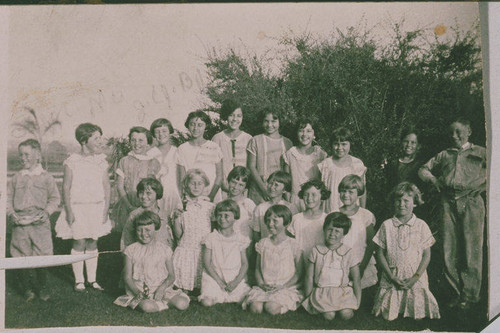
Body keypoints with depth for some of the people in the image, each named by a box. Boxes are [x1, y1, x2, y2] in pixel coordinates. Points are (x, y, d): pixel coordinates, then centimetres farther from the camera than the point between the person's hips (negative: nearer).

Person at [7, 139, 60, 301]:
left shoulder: (46, 177, 3)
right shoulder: (17, 178, 9)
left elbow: (55, 198, 5)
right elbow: (8, 197, 12)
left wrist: (47, 212, -10)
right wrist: (11, 213, -4)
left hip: (40, 223, -2)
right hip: (20, 223, 2)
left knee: (42, 255, 1)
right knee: (22, 256, 5)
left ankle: (42, 287, 18)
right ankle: (27, 288, 19)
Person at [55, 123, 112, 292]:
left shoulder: (101, 162, 4)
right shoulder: (72, 162, -7)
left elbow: (106, 186, 7)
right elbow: (66, 188, -6)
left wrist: (106, 209, 1)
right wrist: (69, 211, -9)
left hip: (97, 207, 3)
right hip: (78, 208, -3)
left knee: (92, 243, 8)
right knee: (79, 243, 0)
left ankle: (92, 279, 19)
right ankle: (79, 280, 14)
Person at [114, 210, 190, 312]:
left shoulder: (164, 249, 6)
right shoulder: (131, 250, 4)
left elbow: (171, 275, 6)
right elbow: (127, 277, 2)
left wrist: (162, 288, -14)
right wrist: (137, 292, -16)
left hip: (162, 289, 2)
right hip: (139, 289, -2)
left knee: (183, 304, -22)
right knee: (147, 307, -36)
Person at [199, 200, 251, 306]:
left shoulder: (240, 239, 4)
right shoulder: (211, 239, 0)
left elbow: (245, 263, 4)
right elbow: (207, 263, -2)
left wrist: (236, 281, -11)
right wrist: (220, 281, -11)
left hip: (235, 279, 2)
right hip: (214, 278, -2)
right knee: (206, 302, -24)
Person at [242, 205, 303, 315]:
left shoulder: (292, 245, -1)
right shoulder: (263, 243, 9)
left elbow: (298, 272, -1)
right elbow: (257, 268, 13)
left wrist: (283, 286, -12)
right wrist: (261, 283, -6)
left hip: (286, 287, -2)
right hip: (265, 286, 2)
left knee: (272, 308, -28)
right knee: (255, 308, -26)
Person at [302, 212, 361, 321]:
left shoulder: (348, 253, 0)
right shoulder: (316, 251, 1)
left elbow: (356, 279, 4)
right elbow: (309, 277, 5)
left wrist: (357, 302, 0)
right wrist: (308, 298, 4)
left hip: (343, 292, 1)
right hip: (322, 292, -1)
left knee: (346, 314, -25)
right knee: (329, 315, -26)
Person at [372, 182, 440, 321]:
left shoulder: (421, 226, -1)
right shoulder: (386, 225, 0)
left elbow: (426, 255, 1)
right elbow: (380, 253, 1)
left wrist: (415, 278, -10)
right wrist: (392, 277, -8)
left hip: (416, 279, 0)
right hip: (391, 279, 0)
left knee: (418, 316, -5)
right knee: (388, 317, -4)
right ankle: (394, 308, 26)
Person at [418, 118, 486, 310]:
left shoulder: (480, 152, 11)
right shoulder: (445, 155, 21)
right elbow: (424, 169, 25)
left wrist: (482, 186, -10)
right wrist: (433, 179, 6)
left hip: (471, 202, -3)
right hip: (448, 203, 3)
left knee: (471, 249, -3)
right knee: (449, 250, 3)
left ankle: (470, 295, 7)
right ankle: (458, 292, 13)